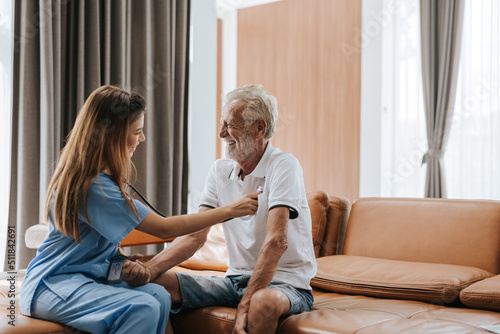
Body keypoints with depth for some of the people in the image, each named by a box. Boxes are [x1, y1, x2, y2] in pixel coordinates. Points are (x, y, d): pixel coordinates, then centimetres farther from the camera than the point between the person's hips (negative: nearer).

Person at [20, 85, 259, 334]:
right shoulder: (94, 186, -23)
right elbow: (164, 229, -20)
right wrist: (230, 211, -15)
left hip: (86, 276, 9)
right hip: (52, 284, -9)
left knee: (159, 295, -14)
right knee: (142, 309, -30)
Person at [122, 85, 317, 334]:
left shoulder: (283, 166, -13)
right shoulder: (220, 171, 6)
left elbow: (276, 241, -24)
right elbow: (196, 234, -1)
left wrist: (245, 306, -30)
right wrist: (149, 269, -19)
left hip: (286, 283, -5)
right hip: (237, 279, 5)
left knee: (263, 302, -39)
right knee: (156, 282, -12)